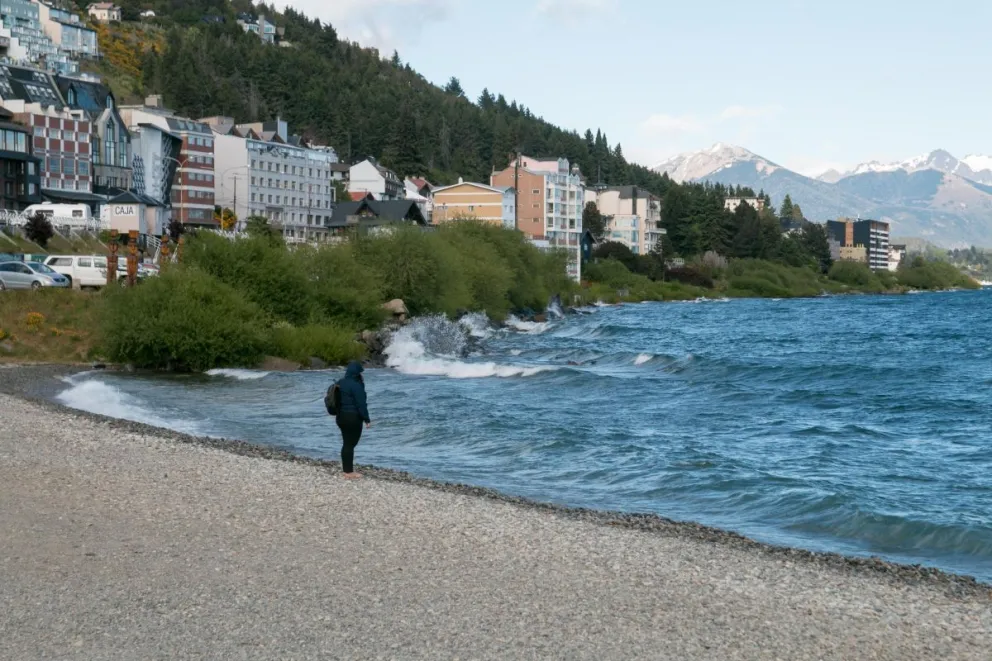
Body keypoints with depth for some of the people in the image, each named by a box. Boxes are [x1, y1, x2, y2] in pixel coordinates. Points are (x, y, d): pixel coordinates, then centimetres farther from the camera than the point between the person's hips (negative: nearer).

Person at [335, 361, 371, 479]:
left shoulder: (340, 383, 9)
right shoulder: (355, 385, -18)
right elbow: (361, 404, -17)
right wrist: (367, 419, -12)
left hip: (341, 417, 8)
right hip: (353, 418, -8)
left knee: (346, 443, 15)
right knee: (350, 444, -3)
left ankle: (346, 469, 21)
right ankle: (349, 472, 1)